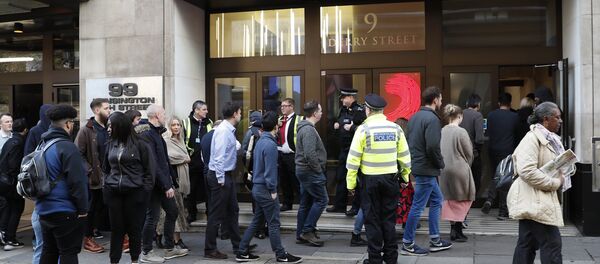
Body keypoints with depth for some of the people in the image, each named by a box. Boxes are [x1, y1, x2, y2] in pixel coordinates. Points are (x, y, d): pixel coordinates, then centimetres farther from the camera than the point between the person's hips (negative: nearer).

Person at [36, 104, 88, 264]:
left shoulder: (42, 145, 10)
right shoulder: (67, 147, -17)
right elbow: (77, 182, -20)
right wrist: (83, 209, -13)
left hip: (44, 209, 9)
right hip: (65, 211, -8)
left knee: (49, 251, 16)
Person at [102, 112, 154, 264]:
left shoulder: (140, 144, -7)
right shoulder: (111, 144, 7)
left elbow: (149, 170, -4)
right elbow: (106, 168, 19)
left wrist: (145, 190, -9)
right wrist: (107, 184, 8)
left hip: (134, 192, -4)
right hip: (113, 192, 4)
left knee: (134, 228, 7)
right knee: (116, 228, 8)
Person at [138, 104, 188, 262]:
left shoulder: (157, 133, 14)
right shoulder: (147, 134, -17)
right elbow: (153, 164, -22)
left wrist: (170, 182, 13)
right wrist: (166, 185, -21)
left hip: (164, 183, 10)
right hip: (155, 183, -10)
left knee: (172, 211, 15)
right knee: (152, 217, -1)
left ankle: (169, 249, 25)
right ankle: (146, 253, 12)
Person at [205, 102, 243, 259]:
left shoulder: (229, 130, 11)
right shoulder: (223, 131, -18)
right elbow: (219, 156, -23)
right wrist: (220, 179, -22)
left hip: (227, 175, 10)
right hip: (220, 176, -10)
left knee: (232, 211, 18)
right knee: (216, 214, -2)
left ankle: (238, 245, 29)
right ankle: (210, 250, 8)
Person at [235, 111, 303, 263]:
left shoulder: (260, 141, 10)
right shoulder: (270, 144, -18)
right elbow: (270, 170, -20)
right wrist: (273, 190, -14)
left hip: (257, 188, 9)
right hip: (265, 189, -9)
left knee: (257, 222, 15)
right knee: (274, 223, 0)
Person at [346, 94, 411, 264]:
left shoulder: (364, 129, -9)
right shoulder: (395, 128, 2)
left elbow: (354, 158, -9)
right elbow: (404, 155, 6)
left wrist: (351, 182, -2)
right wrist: (405, 175, 19)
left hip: (370, 179, -3)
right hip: (390, 178, 3)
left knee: (372, 219, 6)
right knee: (389, 219, 12)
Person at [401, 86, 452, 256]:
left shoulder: (415, 117, 11)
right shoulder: (432, 119, -17)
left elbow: (410, 142, 13)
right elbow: (433, 147, -23)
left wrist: (415, 159, 14)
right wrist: (440, 164, -7)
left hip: (417, 165, 10)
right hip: (427, 169, -10)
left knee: (437, 200, 19)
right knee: (418, 206, -2)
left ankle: (435, 240, 25)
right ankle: (407, 244, 6)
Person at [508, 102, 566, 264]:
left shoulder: (549, 139, 15)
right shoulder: (532, 138, -16)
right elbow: (527, 171, -26)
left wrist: (559, 177, 8)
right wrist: (555, 183, -18)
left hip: (542, 199, 10)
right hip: (534, 200, -10)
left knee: (527, 244, 12)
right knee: (552, 244, -8)